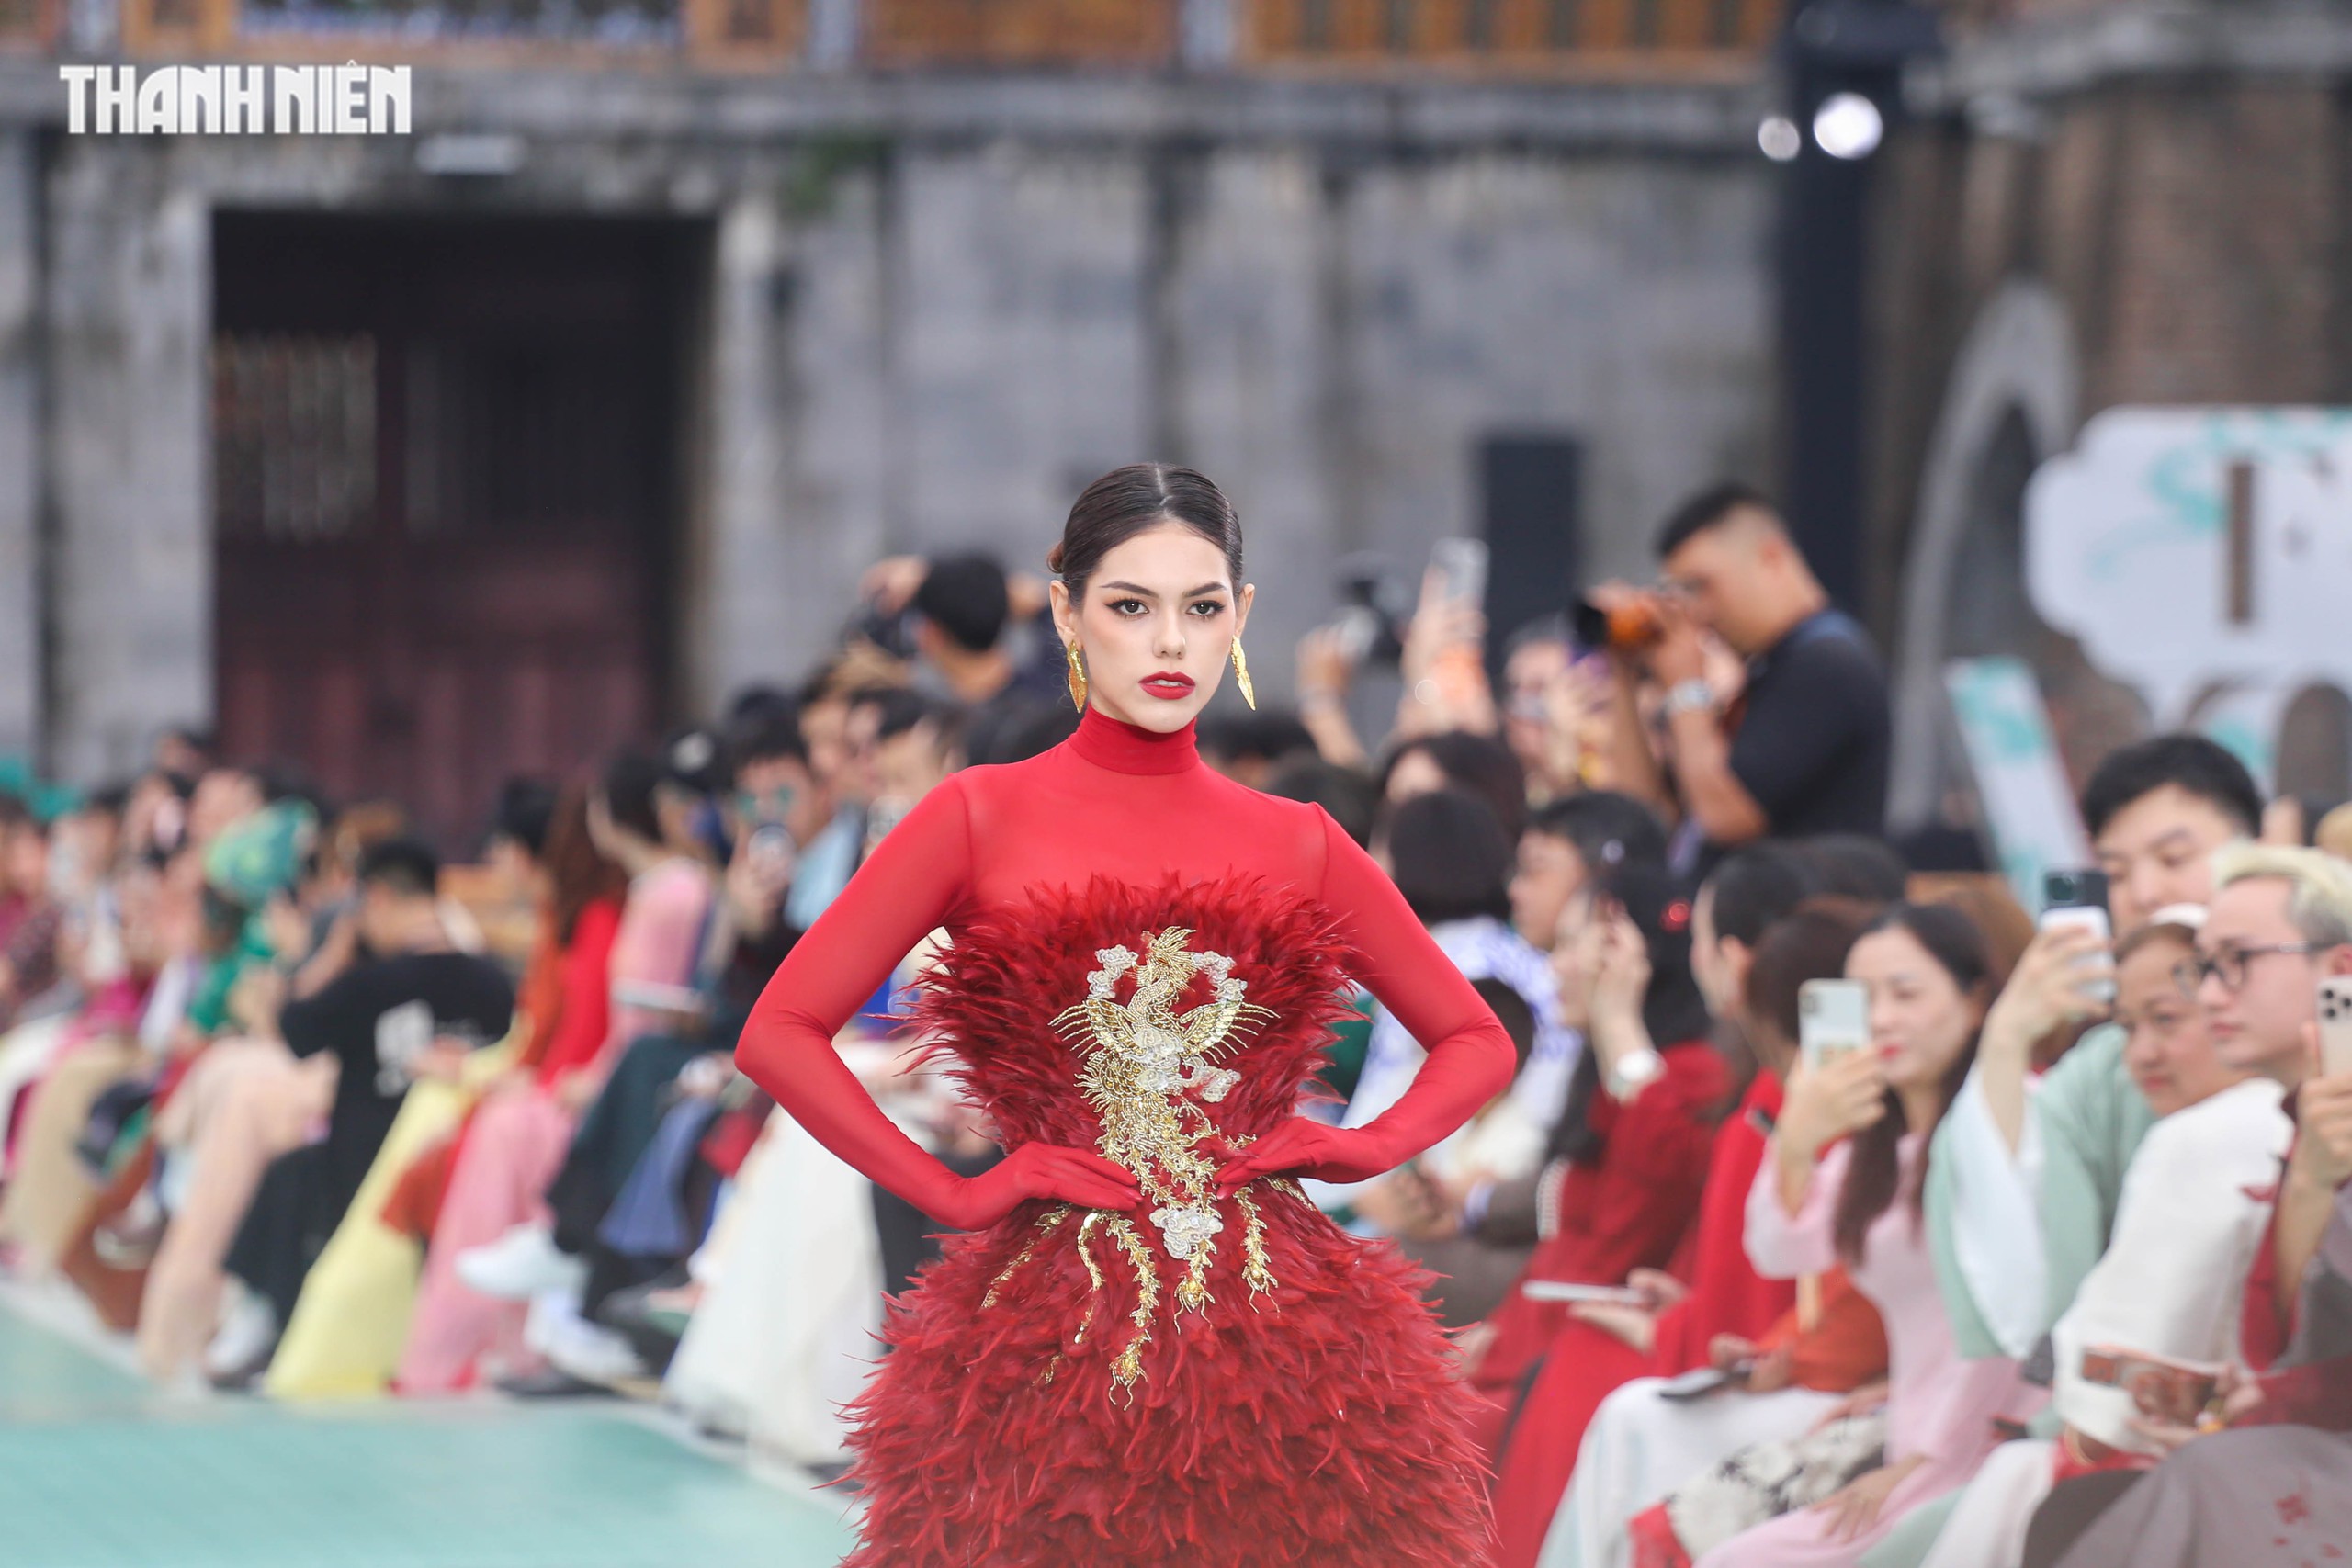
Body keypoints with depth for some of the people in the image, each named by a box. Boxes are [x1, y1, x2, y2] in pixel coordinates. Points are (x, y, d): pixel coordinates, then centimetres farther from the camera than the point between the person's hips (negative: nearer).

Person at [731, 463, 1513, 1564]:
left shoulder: (1297, 845, 12)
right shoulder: (982, 819, 5)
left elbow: (1477, 1041, 21)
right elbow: (779, 1033, 0)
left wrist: (1371, 1146, 3)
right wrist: (954, 1192, -7)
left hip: (1277, 1342, 2)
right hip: (1048, 1341, -2)